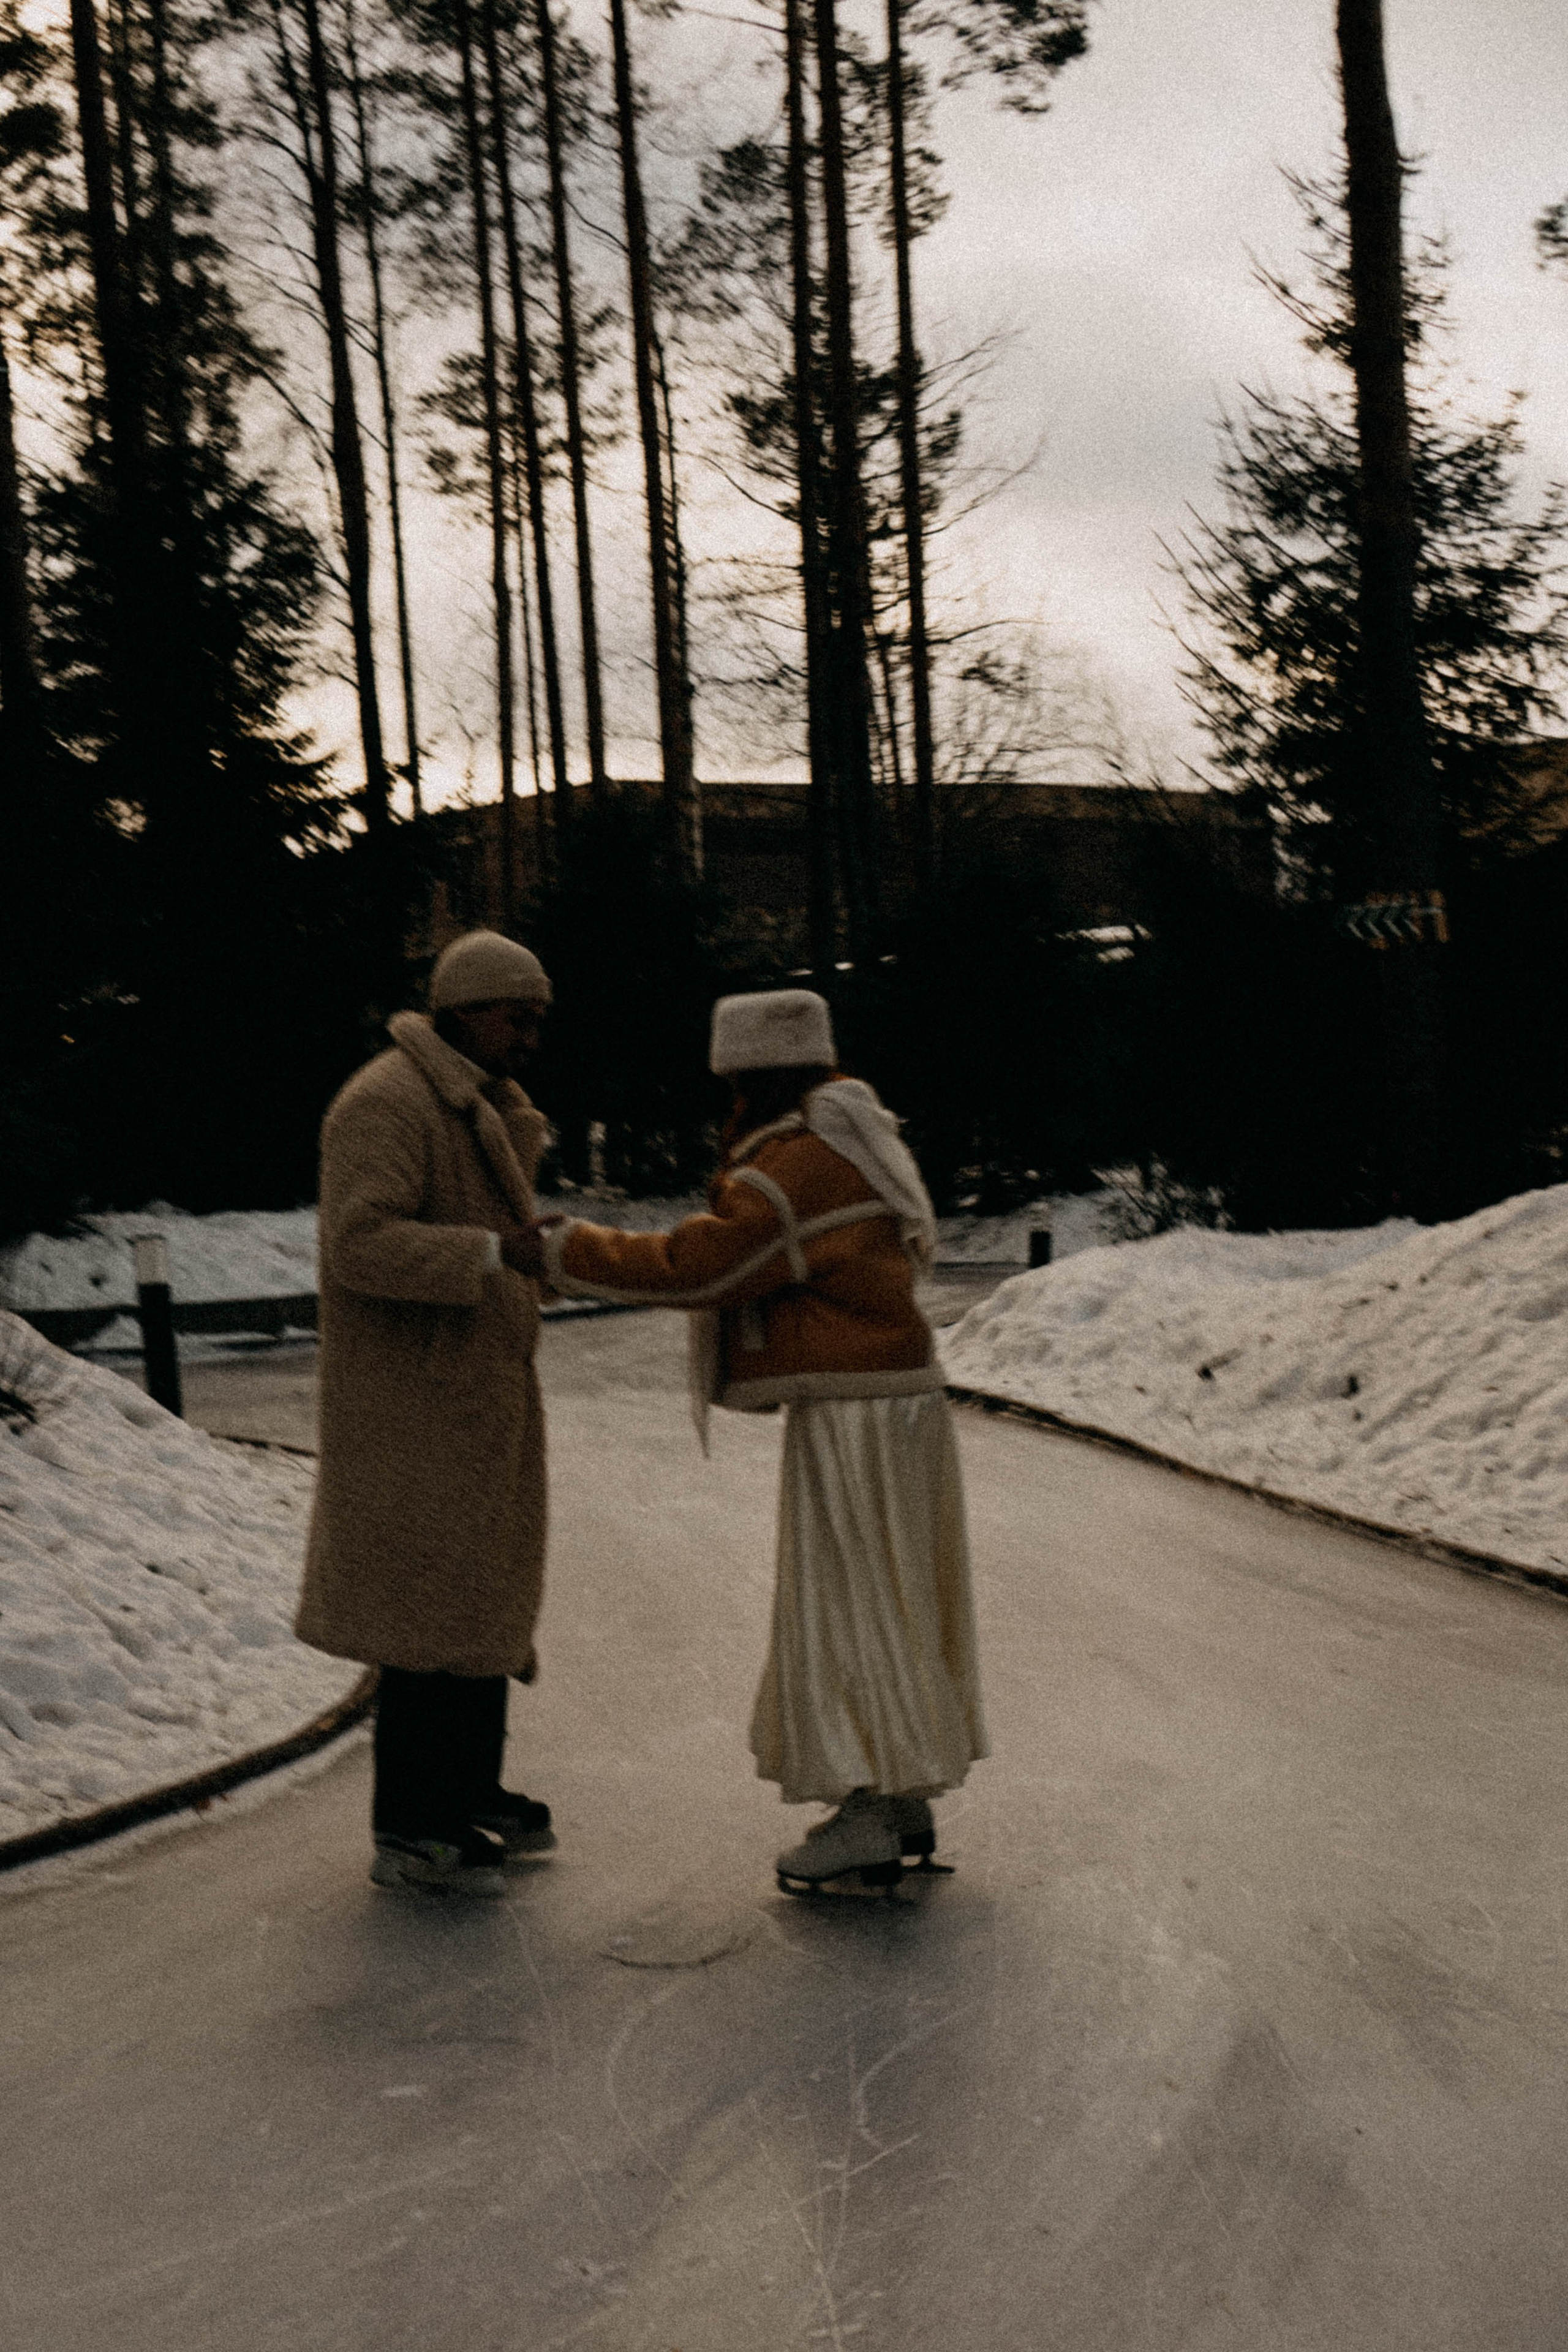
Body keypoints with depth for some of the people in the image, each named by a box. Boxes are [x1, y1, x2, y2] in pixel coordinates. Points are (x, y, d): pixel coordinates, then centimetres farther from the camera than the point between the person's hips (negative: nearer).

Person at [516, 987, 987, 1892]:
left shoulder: (798, 1166, -19)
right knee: (895, 1602, 13)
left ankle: (868, 1812, 2)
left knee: (845, 1605, -3)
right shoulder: (851, 1137, 13)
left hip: (854, 1414, -10)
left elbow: (695, 1267, -19)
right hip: (898, 1391, 10)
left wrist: (569, 1251, -11)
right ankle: (907, 1802, 21)